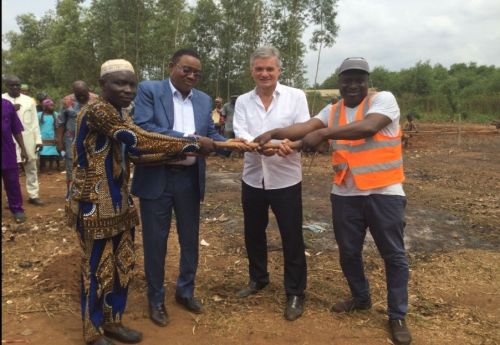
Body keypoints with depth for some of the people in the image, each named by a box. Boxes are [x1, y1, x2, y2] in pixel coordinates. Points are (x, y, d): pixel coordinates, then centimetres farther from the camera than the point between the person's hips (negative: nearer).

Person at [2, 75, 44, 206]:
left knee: (31, 168, 9)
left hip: (28, 140, 2)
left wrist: (38, 140, 2)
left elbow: (35, 122, 7)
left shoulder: (29, 100, 7)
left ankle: (33, 195, 19)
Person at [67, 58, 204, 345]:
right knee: (98, 267, 5)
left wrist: (180, 151, -11)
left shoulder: (121, 115, 11)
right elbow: (138, 139, -28)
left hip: (120, 201, 9)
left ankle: (113, 322, 33)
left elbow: (136, 150, 0)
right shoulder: (97, 111, -18)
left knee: (123, 263, 15)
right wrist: (188, 144, -25)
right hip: (95, 203, -8)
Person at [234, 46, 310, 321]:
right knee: (253, 233, 17)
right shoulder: (243, 101, 3)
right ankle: (258, 278, 40)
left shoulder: (296, 96, -4)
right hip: (253, 179, 4)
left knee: (292, 238, 4)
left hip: (286, 179, -3)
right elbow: (240, 134, -10)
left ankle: (295, 293, 21)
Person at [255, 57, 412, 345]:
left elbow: (368, 128, -26)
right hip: (345, 194, 5)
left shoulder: (384, 99, -6)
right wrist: (273, 133, -24)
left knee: (394, 255, 7)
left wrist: (323, 133, -31)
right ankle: (361, 298, 40)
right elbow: (305, 127, -7)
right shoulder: (332, 111, 8)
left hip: (384, 192, -4)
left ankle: (398, 316, 24)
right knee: (349, 252, 15)